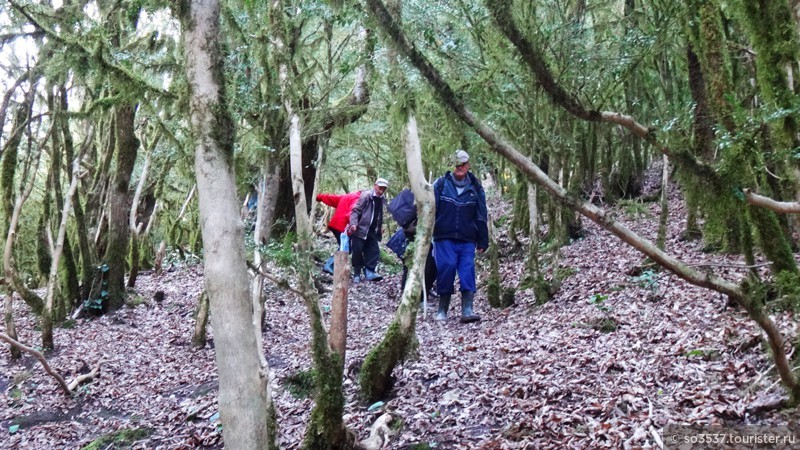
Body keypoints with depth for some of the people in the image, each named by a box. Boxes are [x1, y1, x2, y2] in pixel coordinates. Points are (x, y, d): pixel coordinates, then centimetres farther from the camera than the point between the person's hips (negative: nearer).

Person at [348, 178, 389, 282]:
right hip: (360, 229, -7)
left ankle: (369, 272, 0)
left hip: (372, 231, 7)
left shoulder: (381, 199, 11)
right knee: (358, 251, -3)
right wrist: (353, 223, -27)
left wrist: (379, 228, 18)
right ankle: (357, 274, 8)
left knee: (374, 251, -1)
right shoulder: (366, 195, -11)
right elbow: (356, 210, -15)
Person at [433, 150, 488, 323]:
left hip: (467, 240, 2)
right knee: (446, 270, -6)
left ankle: (467, 310, -10)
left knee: (468, 272, -8)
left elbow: (481, 216, 13)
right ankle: (442, 310, 7)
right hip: (444, 238, -2)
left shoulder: (476, 188, 10)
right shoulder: (441, 184, 3)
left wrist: (483, 241, 11)